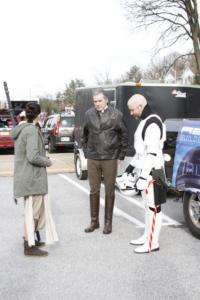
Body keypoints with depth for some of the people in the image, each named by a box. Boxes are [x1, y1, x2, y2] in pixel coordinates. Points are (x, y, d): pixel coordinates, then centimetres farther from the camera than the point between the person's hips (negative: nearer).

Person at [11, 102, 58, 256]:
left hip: (25, 177, 10)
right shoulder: (32, 130, -18)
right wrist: (48, 162, -9)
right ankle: (29, 246, 8)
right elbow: (33, 156, -25)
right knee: (33, 212, 0)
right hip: (32, 178, -10)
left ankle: (31, 239, 34)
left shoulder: (21, 129, 11)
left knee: (35, 210, 22)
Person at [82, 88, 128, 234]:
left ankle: (108, 222, 17)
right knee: (94, 191, 10)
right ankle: (94, 221, 23)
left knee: (109, 192, 5)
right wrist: (86, 149, 12)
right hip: (92, 159, 3)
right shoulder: (89, 114, 4)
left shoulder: (116, 114, -4)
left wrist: (120, 155, 1)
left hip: (110, 159, -2)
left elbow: (124, 135, 2)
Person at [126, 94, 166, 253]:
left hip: (151, 172, -10)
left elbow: (152, 152, -24)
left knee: (153, 207, -2)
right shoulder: (146, 121, 14)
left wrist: (143, 176, -25)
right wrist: (132, 164, 26)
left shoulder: (152, 124, -20)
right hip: (145, 169, 10)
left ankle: (153, 243, 5)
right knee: (148, 205, 17)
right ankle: (147, 236, 27)